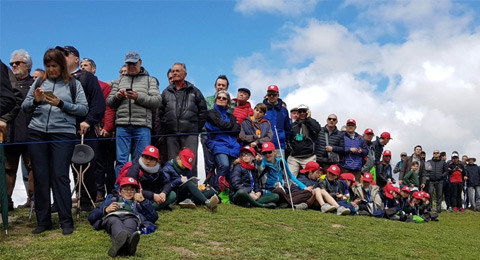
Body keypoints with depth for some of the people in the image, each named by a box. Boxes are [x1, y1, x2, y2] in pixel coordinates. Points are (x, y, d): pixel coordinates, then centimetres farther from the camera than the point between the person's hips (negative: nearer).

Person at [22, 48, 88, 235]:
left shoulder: (73, 84, 6)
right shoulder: (39, 82, 13)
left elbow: (83, 109, -1)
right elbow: (24, 107, 11)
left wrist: (61, 104, -12)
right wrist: (35, 100, -9)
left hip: (63, 134, -3)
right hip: (36, 133, 3)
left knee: (60, 176, -5)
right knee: (40, 177, 5)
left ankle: (66, 221, 3)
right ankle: (43, 221, 14)